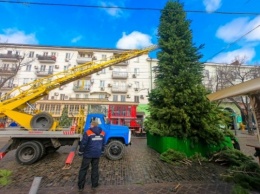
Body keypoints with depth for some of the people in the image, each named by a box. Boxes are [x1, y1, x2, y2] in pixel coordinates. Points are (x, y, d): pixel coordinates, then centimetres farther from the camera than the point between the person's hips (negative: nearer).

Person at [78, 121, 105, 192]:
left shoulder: (88, 133, -14)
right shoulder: (102, 133, 1)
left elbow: (83, 144, -11)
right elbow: (103, 144, 10)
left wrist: (80, 152, 4)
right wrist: (101, 151, 23)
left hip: (88, 154, -4)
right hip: (97, 154, 4)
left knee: (83, 169, 11)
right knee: (95, 169, 17)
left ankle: (81, 186, 19)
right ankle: (94, 184, 26)